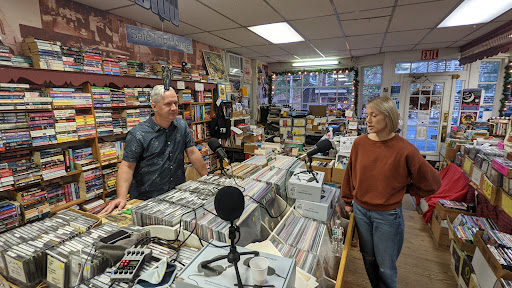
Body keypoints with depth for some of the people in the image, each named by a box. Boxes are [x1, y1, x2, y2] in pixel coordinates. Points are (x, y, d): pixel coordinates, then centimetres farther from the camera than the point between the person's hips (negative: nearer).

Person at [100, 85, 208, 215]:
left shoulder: (182, 126, 3)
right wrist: (121, 198, -21)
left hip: (178, 194, 3)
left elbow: (193, 153, 4)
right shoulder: (138, 134, -10)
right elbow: (127, 166, -10)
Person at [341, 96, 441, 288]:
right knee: (368, 258, 22)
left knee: (385, 265, 14)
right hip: (360, 211, 4)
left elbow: (432, 183, -6)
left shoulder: (404, 150, -19)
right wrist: (348, 201, 12)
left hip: (388, 215, -3)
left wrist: (403, 190, 2)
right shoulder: (360, 143, -8)